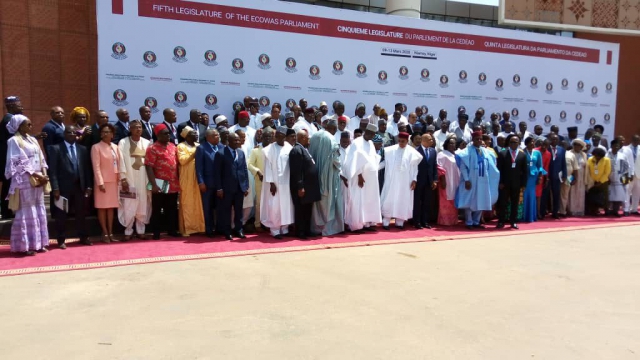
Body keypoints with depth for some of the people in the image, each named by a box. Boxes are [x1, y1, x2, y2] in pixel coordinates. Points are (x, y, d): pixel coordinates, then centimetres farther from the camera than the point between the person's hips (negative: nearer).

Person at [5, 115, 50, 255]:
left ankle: (38, 243, 13)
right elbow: (17, 162, -11)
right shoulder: (14, 141, -5)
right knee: (26, 211, -4)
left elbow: (41, 159, 14)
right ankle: (24, 245, 3)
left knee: (39, 211, 7)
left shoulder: (33, 140, 16)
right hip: (24, 181, -7)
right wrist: (35, 175, -15)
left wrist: (44, 174, -2)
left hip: (38, 180, 7)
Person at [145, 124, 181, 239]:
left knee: (172, 209, 13)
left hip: (173, 185, 6)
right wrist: (154, 184, -20)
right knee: (157, 210, 5)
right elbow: (149, 167, -13)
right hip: (160, 186, -5)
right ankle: (156, 233, 13)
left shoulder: (173, 146, 10)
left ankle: (172, 230, 23)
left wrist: (178, 181, 11)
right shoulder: (152, 148, -9)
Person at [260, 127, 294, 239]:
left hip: (287, 182, 3)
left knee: (286, 206, 8)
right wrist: (271, 183, -12)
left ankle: (285, 229, 18)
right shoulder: (270, 149, -5)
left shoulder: (289, 148, 3)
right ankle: (275, 230, 7)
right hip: (274, 182, -3)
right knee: (275, 206, -1)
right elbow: (268, 167, -6)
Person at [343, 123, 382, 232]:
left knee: (369, 201, 8)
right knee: (359, 201, -5)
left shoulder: (371, 144, 14)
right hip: (361, 177, -8)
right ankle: (356, 226, -2)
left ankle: (366, 223, 14)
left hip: (370, 177, 8)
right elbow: (357, 160, -16)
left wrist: (374, 171, 6)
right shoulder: (357, 143, -10)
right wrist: (359, 176, -19)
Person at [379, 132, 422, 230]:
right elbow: (385, 162, 5)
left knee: (402, 201, 5)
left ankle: (399, 222, 13)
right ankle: (386, 222, 4)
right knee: (389, 200, -1)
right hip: (391, 180, 0)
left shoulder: (411, 152, 0)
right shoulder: (391, 150, 0)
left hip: (405, 181, 0)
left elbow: (414, 167, 2)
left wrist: (414, 180, -3)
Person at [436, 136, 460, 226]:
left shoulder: (456, 155, 15)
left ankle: (452, 220, 18)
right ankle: (445, 221, 3)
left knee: (453, 203, 10)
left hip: (455, 182, 7)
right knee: (446, 203, -3)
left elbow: (458, 168, 19)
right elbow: (440, 168, -13)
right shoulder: (442, 154, -6)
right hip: (447, 182, -7)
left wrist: (459, 181, 14)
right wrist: (442, 180, -20)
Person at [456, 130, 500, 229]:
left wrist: (496, 176, 8)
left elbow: (491, 166, 16)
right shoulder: (467, 151, -6)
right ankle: (469, 223, 10)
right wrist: (466, 180, -17)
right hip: (471, 180, -5)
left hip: (483, 180, 5)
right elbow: (463, 166, -11)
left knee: (481, 202, 9)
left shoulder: (486, 152, 10)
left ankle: (476, 222, 19)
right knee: (470, 202, 1)